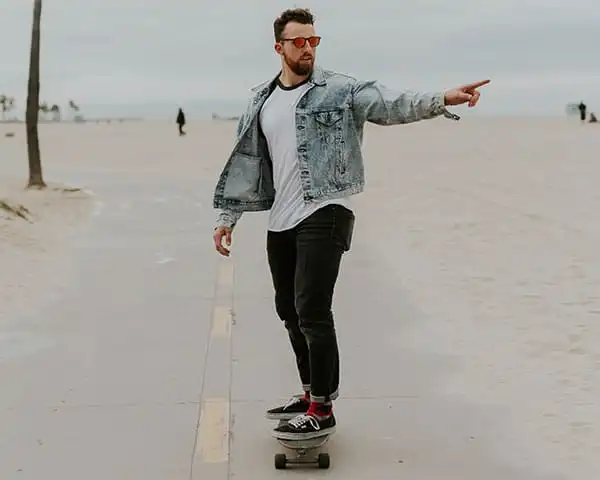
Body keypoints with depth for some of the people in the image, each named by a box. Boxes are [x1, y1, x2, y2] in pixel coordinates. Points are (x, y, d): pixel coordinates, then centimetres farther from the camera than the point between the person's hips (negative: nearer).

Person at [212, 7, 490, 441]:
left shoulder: (339, 90, -3)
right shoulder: (262, 102, 13)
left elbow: (390, 103, -17)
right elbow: (246, 163, 18)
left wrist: (441, 100, -34)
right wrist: (228, 217, 16)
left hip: (324, 215, -6)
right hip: (281, 220, 7)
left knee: (312, 312, -11)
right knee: (290, 311, 14)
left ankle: (322, 412, 0)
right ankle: (311, 394, 30)